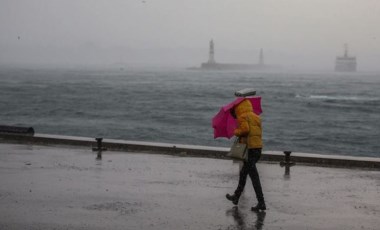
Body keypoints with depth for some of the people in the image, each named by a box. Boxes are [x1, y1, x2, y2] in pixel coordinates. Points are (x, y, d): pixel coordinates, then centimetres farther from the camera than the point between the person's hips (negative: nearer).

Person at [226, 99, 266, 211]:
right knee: (243, 173, 23)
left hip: (249, 148, -9)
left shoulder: (242, 117, -5)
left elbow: (245, 129, -20)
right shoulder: (256, 117, 19)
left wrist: (236, 132, -1)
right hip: (258, 147, 9)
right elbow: (259, 132, 13)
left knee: (254, 176, -8)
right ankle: (236, 197, 35)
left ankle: (261, 203, -11)